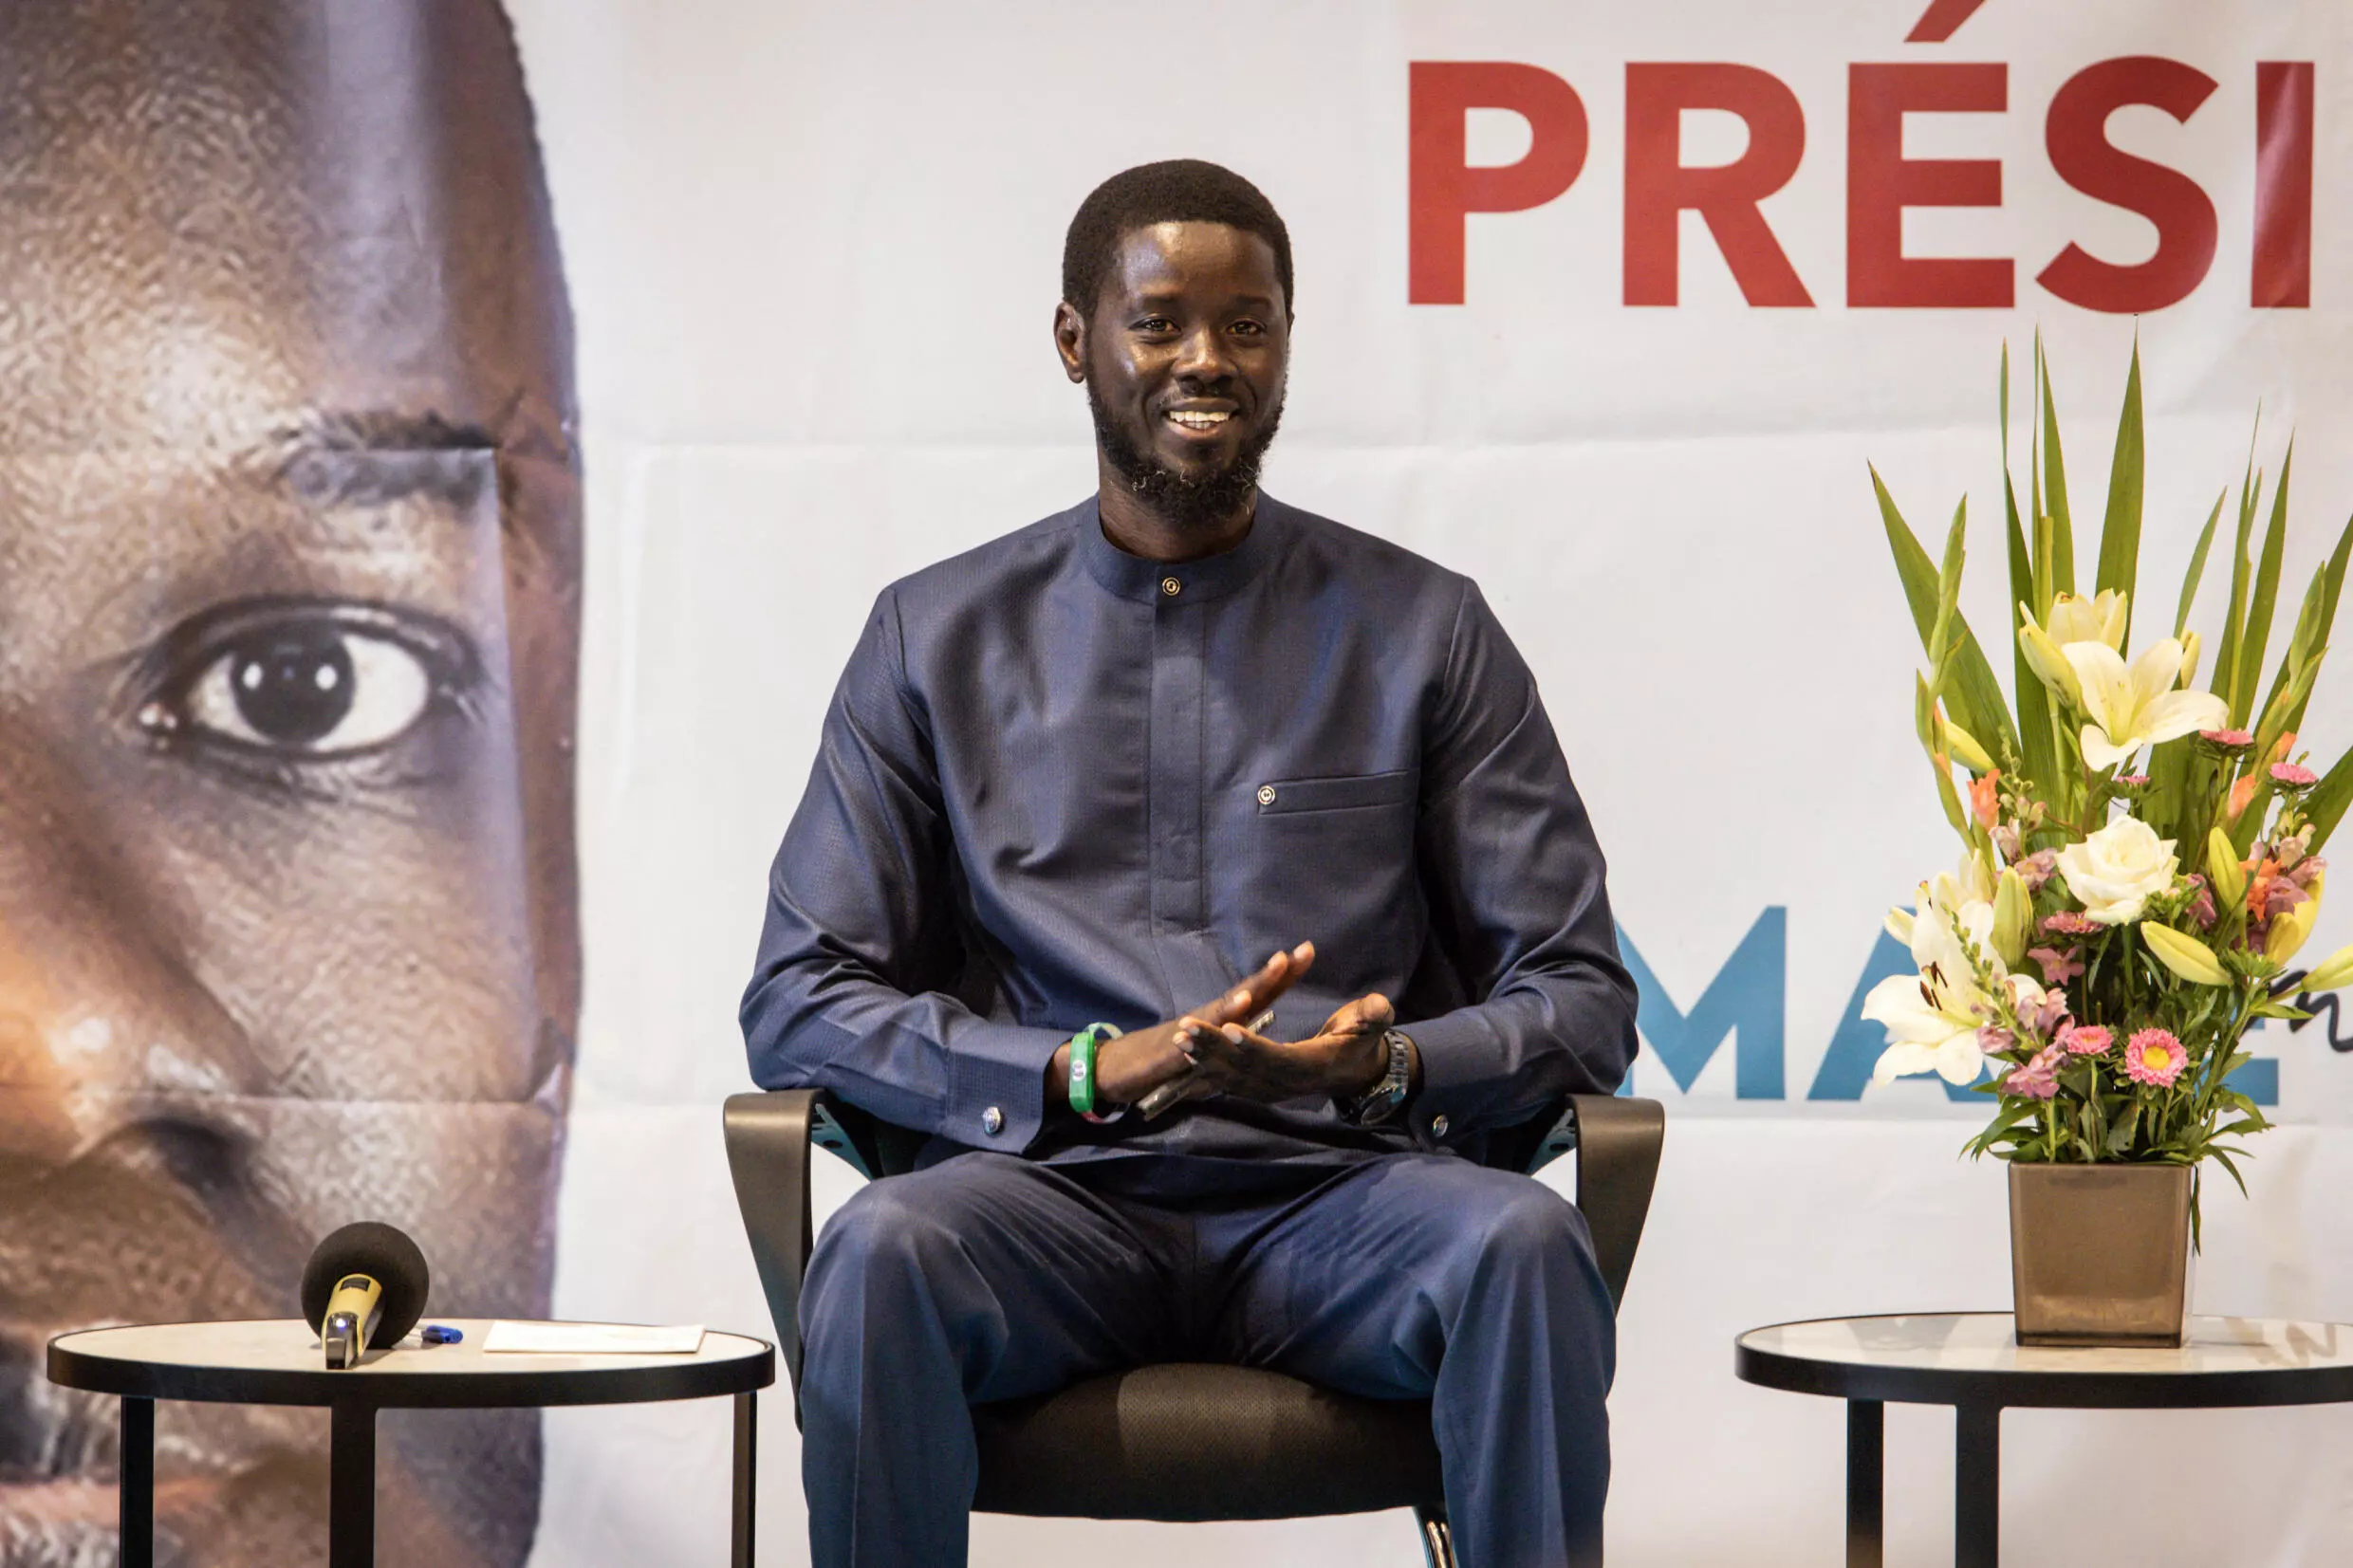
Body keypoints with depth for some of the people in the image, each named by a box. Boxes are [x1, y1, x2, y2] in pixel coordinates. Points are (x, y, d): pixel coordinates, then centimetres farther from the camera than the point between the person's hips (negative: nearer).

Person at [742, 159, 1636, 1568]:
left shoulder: (1423, 632, 12)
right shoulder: (941, 637, 13)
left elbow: (1581, 999, 10)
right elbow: (800, 1001, 6)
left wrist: (1389, 1063, -13)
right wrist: (1092, 1072, -10)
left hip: (1332, 1192, 0)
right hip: (1062, 1187, 0)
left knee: (1524, 1243, -33)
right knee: (882, 1251, -34)